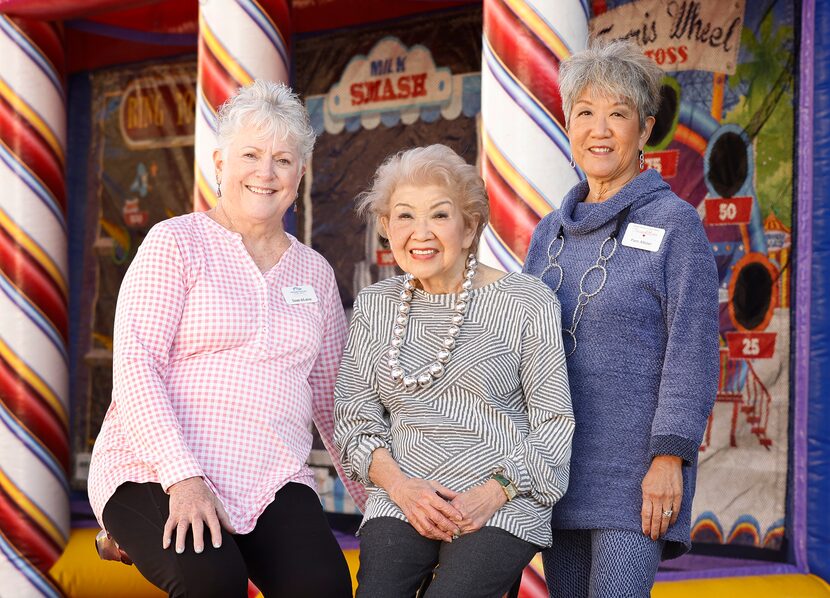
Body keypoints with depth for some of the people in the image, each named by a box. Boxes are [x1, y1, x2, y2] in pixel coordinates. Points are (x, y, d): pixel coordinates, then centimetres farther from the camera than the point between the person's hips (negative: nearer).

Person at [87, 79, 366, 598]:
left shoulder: (315, 274, 17)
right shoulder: (177, 243, 3)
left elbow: (333, 398, 23)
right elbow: (134, 365, -7)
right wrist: (183, 477, -20)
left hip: (272, 479, 3)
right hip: (155, 472, -3)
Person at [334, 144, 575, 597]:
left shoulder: (526, 304, 1)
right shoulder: (374, 306, 12)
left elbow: (553, 423, 1)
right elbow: (353, 418, 11)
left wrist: (493, 493, -12)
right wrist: (399, 485, -7)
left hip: (503, 508, -2)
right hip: (399, 504, 3)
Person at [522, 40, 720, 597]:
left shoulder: (675, 223, -3)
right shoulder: (551, 232, 14)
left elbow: (693, 355, -9)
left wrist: (669, 458, -16)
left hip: (634, 475, -6)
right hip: (556, 468, 6)